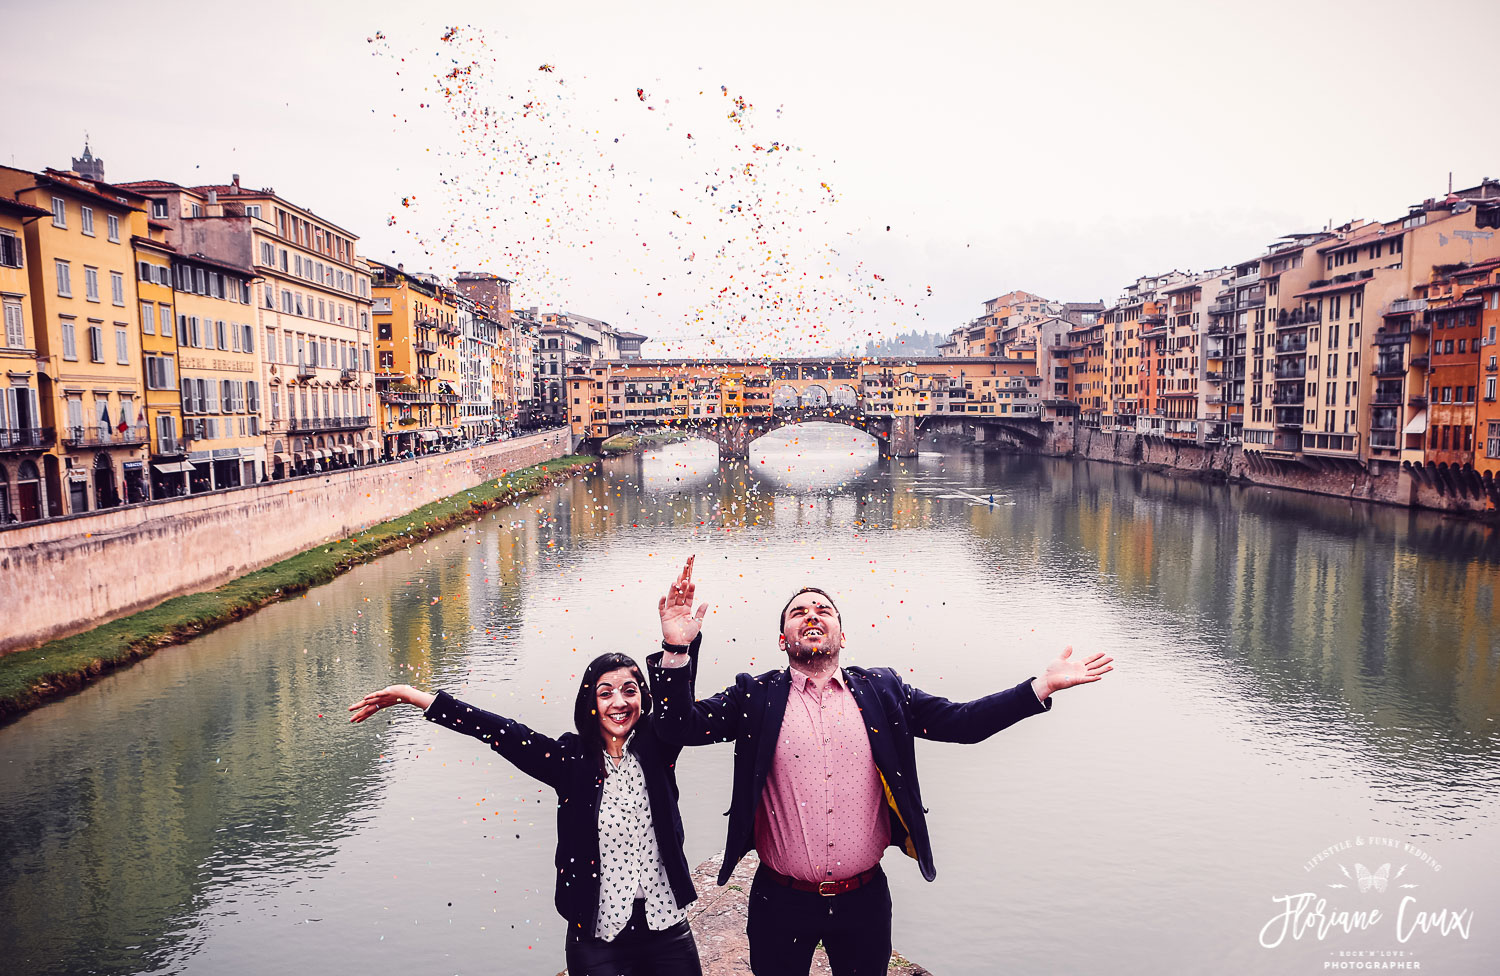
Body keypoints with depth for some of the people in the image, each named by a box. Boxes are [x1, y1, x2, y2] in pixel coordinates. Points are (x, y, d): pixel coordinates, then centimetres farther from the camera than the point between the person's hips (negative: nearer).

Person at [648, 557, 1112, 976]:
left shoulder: (882, 690, 1)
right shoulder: (755, 696, -3)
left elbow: (961, 721, -2)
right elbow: (682, 724, -12)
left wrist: (1042, 686, -11)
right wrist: (677, 650, -28)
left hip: (864, 901, 2)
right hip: (781, 903, -1)